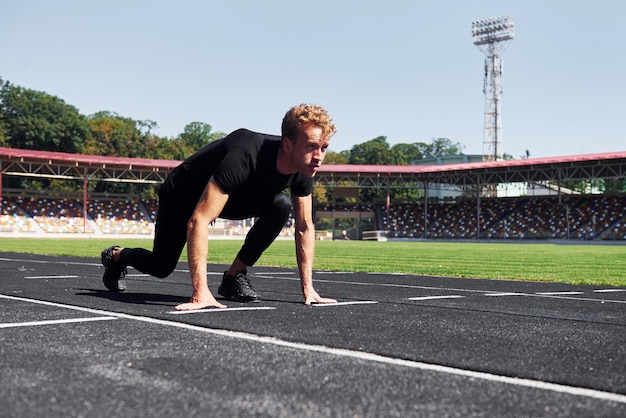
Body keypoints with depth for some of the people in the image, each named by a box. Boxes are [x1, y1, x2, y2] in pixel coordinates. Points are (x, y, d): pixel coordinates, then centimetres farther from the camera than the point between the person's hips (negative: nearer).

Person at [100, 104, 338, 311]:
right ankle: (115, 256, 40)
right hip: (183, 195, -5)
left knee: (281, 206, -23)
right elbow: (198, 221, -46)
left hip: (236, 195, 5)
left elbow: (305, 227, -10)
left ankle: (234, 278, -7)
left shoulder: (305, 168, -23)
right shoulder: (244, 157, -44)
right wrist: (200, 293, -50)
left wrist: (308, 288, -13)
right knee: (161, 267, 5)